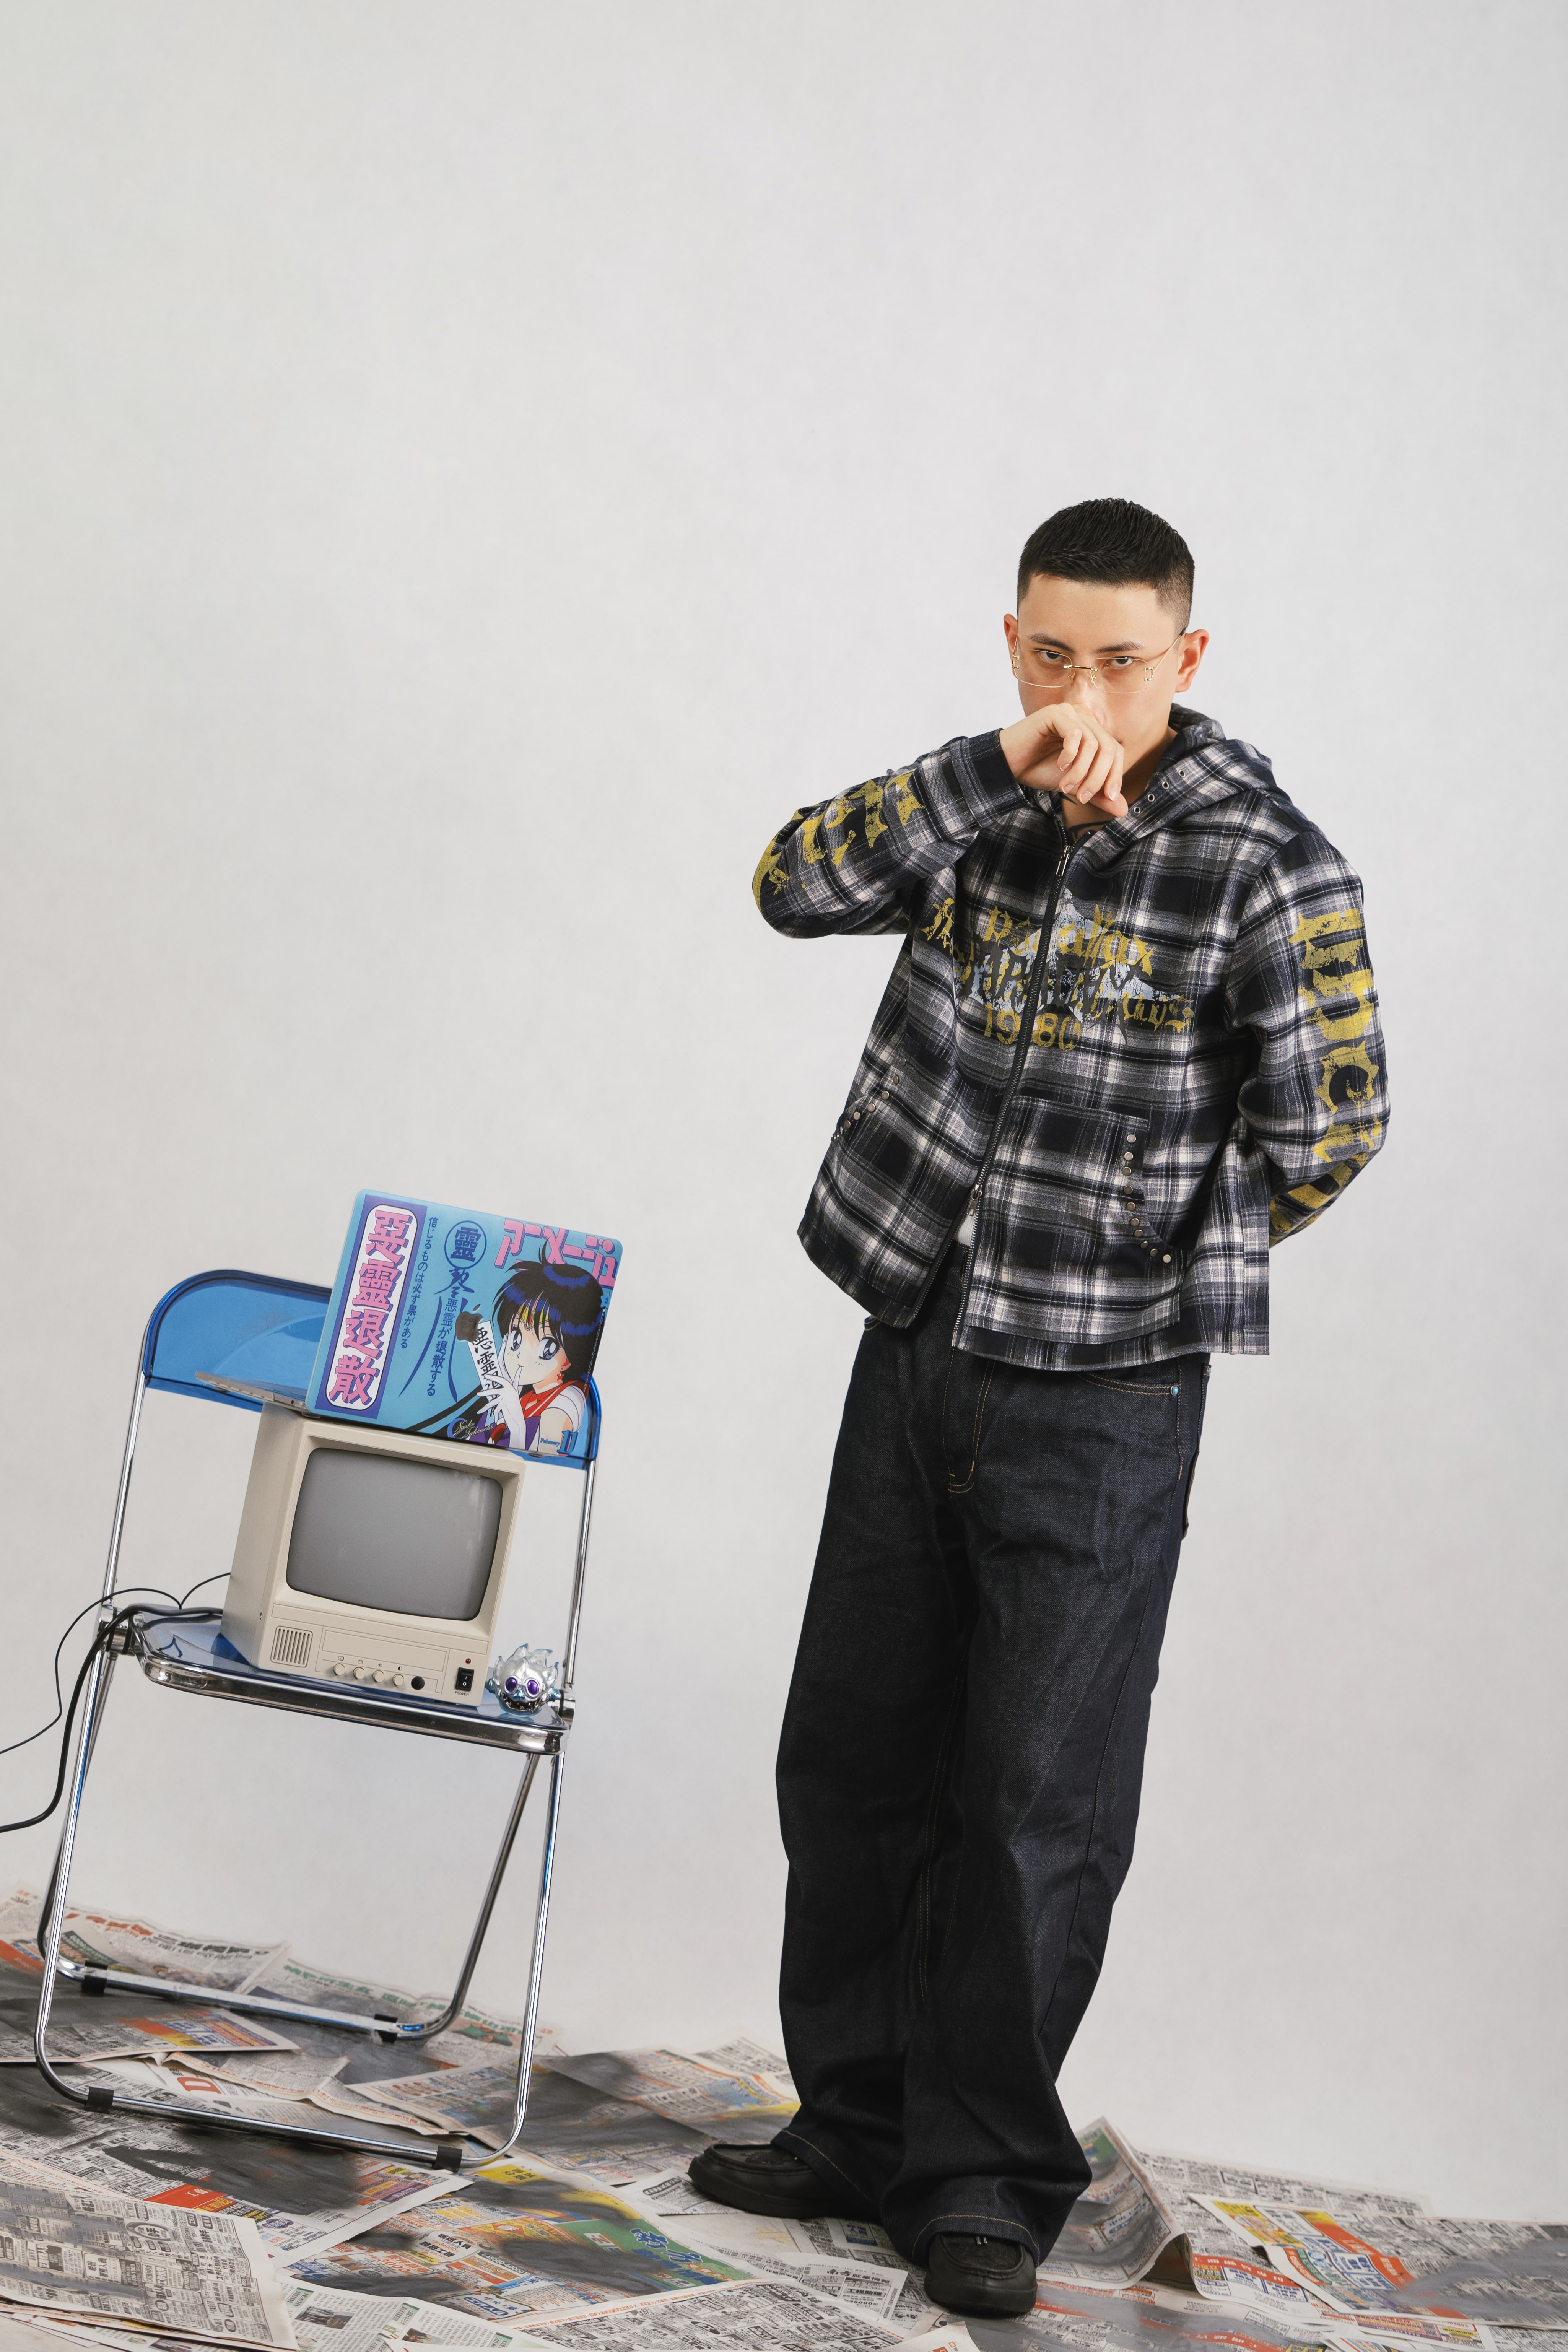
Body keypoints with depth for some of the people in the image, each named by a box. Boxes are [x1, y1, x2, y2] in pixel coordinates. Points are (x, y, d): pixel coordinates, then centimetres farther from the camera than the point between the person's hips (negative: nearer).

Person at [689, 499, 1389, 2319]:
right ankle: (858, 2127, 26)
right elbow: (797, 886, -11)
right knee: (852, 1762, 12)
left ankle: (982, 2184, 12)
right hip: (914, 1353, 6)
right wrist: (1004, 772, -21)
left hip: (1098, 1402, -5)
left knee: (1036, 1806, -1)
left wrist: (1135, 1274, -1)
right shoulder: (988, 808, 4)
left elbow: (1326, 1133, -9)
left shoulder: (1267, 866, -13)